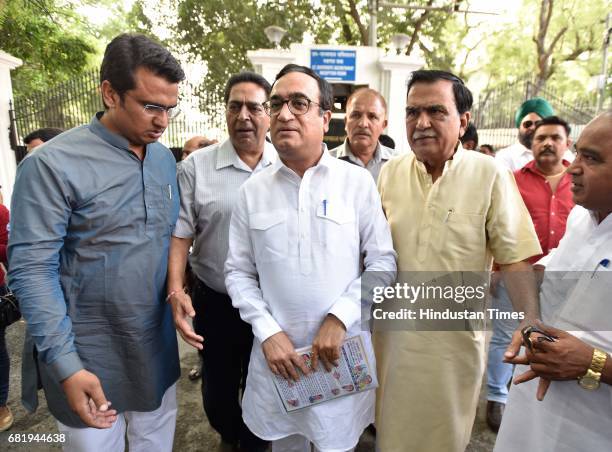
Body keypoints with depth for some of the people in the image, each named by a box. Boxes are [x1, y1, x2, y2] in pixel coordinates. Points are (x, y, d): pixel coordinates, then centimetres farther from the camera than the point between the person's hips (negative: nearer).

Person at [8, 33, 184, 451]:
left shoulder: (165, 158, 2)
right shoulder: (53, 164, -17)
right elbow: (32, 269, -17)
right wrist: (65, 365, -19)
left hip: (159, 343, 5)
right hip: (88, 353, -4)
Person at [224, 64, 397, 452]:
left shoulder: (358, 182, -5)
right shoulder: (253, 190, -1)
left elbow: (383, 263, -5)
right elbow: (239, 272, 2)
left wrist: (339, 318, -15)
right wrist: (267, 332, -9)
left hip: (342, 350, -1)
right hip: (277, 351, 2)